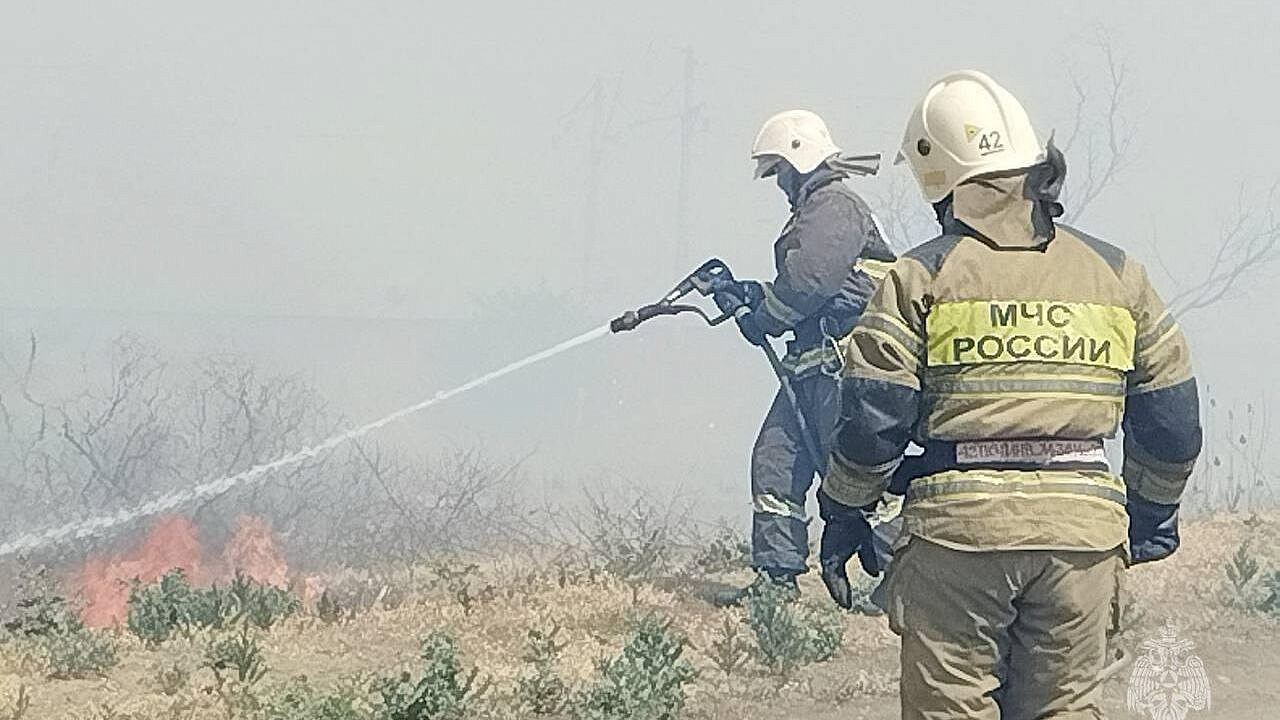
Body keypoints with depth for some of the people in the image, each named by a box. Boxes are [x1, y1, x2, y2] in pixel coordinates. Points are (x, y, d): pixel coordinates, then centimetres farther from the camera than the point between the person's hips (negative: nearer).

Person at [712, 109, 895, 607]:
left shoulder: (835, 207, -9)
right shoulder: (812, 210, 24)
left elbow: (810, 280, -19)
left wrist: (763, 319, -6)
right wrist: (752, 295, 16)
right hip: (812, 363, 11)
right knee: (775, 459, 6)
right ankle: (777, 572, 9)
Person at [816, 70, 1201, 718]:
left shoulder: (921, 276, -1)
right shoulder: (1116, 274, 10)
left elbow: (873, 419, -4)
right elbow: (1172, 419, 14)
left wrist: (843, 517, 9)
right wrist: (1150, 515, 27)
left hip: (958, 519, -3)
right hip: (1082, 527, 3)